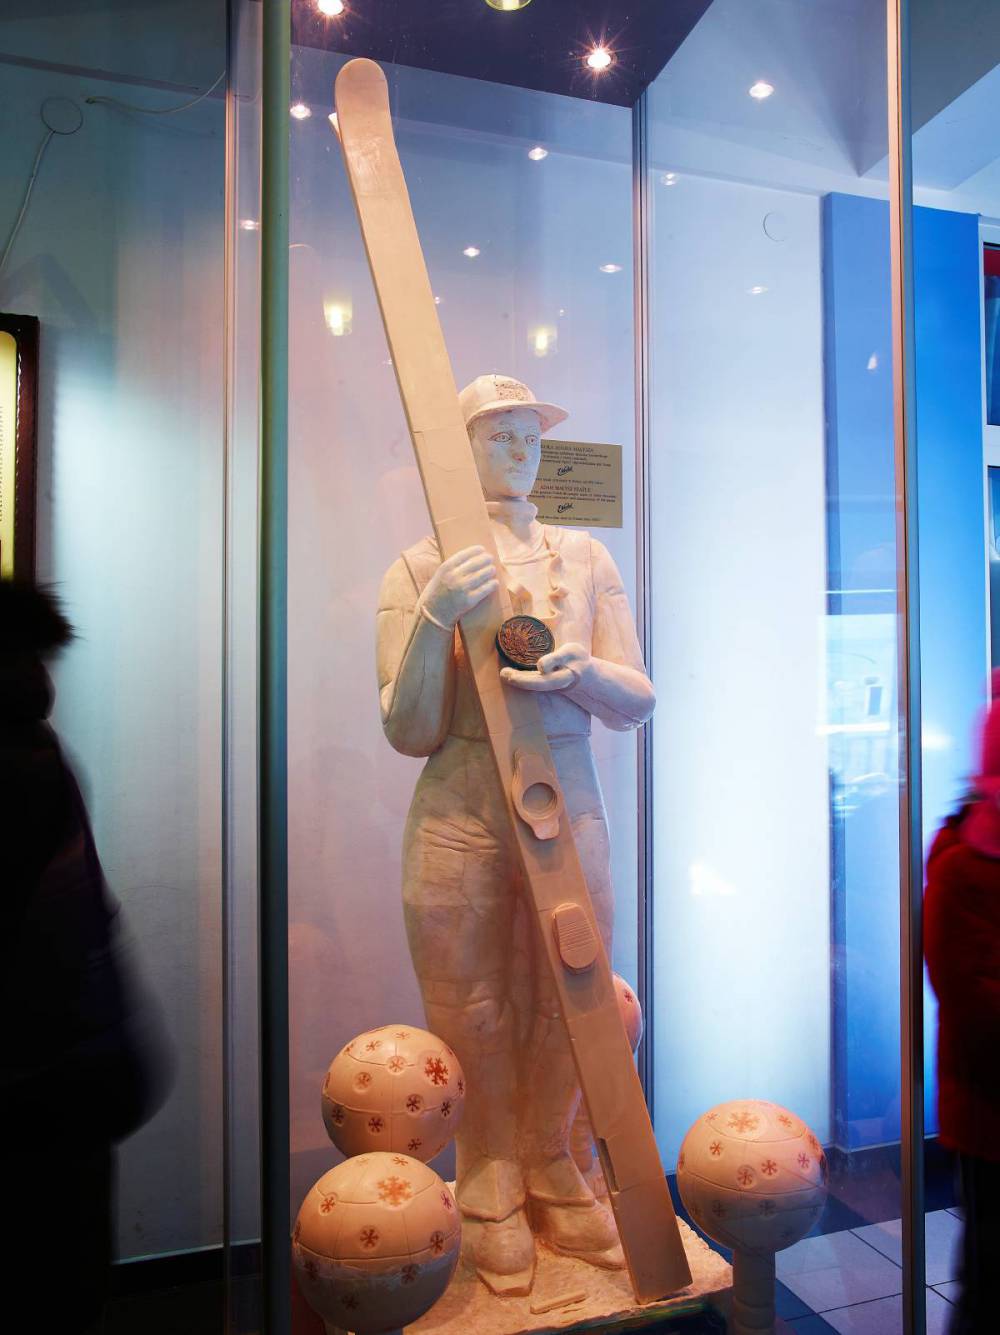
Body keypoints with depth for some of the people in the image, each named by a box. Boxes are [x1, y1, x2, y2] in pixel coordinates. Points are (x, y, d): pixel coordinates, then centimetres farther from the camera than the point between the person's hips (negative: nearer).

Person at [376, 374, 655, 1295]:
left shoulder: (584, 557, 9)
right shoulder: (418, 571, 1)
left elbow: (638, 702, 5)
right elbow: (408, 732, -3)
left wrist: (581, 671, -17)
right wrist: (434, 621, -17)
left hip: (570, 803, 2)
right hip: (460, 811, -2)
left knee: (570, 1005, 11)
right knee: (474, 1012, 8)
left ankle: (553, 1175, 36)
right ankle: (492, 1192, 32)